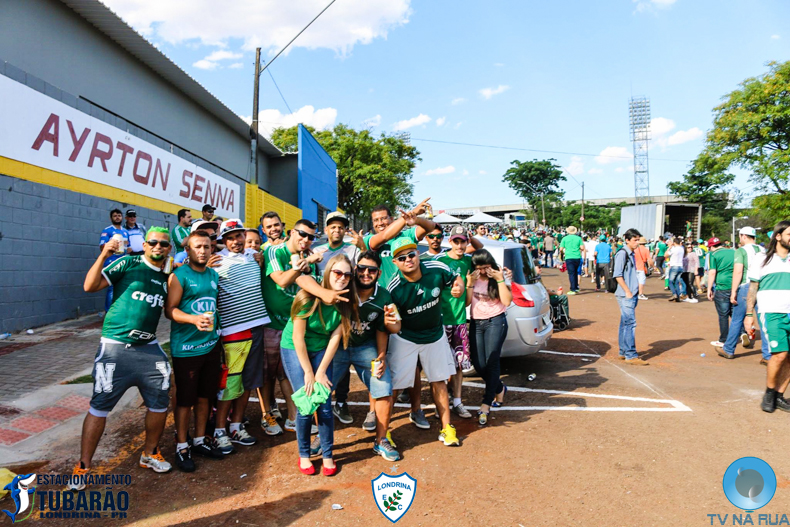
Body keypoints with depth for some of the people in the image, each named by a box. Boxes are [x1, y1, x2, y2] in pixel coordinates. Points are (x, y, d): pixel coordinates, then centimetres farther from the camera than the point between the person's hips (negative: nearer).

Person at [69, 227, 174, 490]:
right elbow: (90, 286, -10)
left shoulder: (167, 277, 11)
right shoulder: (128, 264, -4)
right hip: (115, 347, -4)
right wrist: (104, 255, -22)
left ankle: (150, 453, 28)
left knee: (160, 402, 7)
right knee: (99, 407, 0)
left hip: (149, 349, 5)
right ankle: (83, 467, 16)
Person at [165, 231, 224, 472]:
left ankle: (200, 440, 30)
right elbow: (170, 309, -15)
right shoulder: (179, 275, -9)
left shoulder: (214, 275, 11)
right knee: (185, 400, 4)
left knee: (204, 397, 15)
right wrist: (194, 319, -29)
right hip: (185, 348, -6)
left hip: (211, 345, 6)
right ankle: (182, 447, 20)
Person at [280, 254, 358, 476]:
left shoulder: (345, 302, -11)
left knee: (325, 406, -4)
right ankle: (304, 455, 17)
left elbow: (335, 337, -9)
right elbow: (298, 337, -19)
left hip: (321, 351, 3)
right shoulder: (308, 297, -24)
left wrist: (321, 371, -11)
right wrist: (308, 372, -15)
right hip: (294, 350, -3)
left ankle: (328, 455, 15)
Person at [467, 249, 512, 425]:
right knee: (479, 365, 2)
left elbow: (506, 301, -14)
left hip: (495, 322, -3)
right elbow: (466, 302, -4)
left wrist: (500, 280, -19)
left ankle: (486, 404, 2)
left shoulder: (498, 277, -3)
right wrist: (470, 284, -15)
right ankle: (499, 389, 31)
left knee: (491, 362, -6)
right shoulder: (472, 278, 2)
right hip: (476, 323, 3)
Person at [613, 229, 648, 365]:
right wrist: (628, 292, -17)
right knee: (630, 323, -10)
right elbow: (617, 275, -17)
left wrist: (634, 292, 15)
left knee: (625, 323, 12)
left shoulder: (631, 254, 17)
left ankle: (624, 352, 19)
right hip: (625, 295, -9)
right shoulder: (622, 253, -11)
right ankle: (631, 355, -7)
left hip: (631, 295, 9)